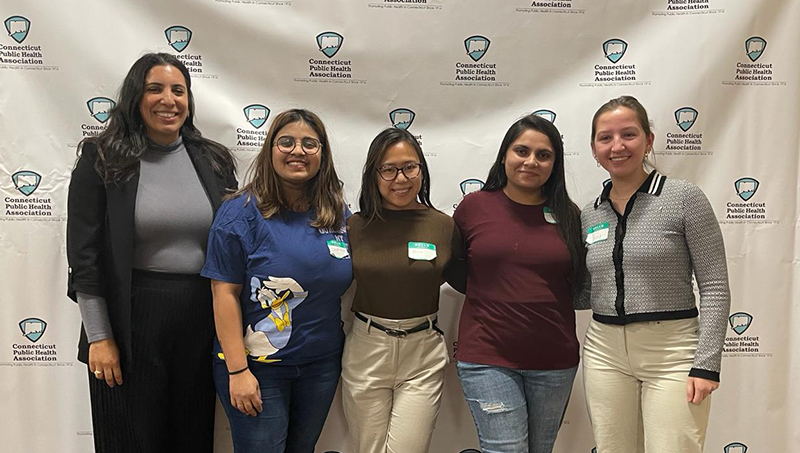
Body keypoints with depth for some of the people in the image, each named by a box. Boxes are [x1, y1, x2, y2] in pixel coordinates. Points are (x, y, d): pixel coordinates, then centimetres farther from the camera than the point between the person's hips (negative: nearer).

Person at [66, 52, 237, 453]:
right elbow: (84, 254, -5)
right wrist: (99, 337, -8)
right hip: (132, 318, -2)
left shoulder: (213, 161, 5)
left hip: (202, 319, 3)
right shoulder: (102, 160, -3)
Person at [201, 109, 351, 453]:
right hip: (258, 366, -5)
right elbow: (225, 293, -13)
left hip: (322, 365, 5)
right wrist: (238, 370, -16)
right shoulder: (241, 213, -11)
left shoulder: (339, 215, 3)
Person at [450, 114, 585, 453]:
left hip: (555, 359, 3)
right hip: (488, 357, -3)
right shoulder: (474, 206, -3)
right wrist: (493, 294, 4)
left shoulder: (568, 214, 2)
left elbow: (577, 281, 13)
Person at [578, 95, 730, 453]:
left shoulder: (684, 197, -6)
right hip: (604, 352, 4)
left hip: (672, 353, -4)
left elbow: (714, 287, -7)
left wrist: (706, 365, -13)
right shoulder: (589, 215, 7)